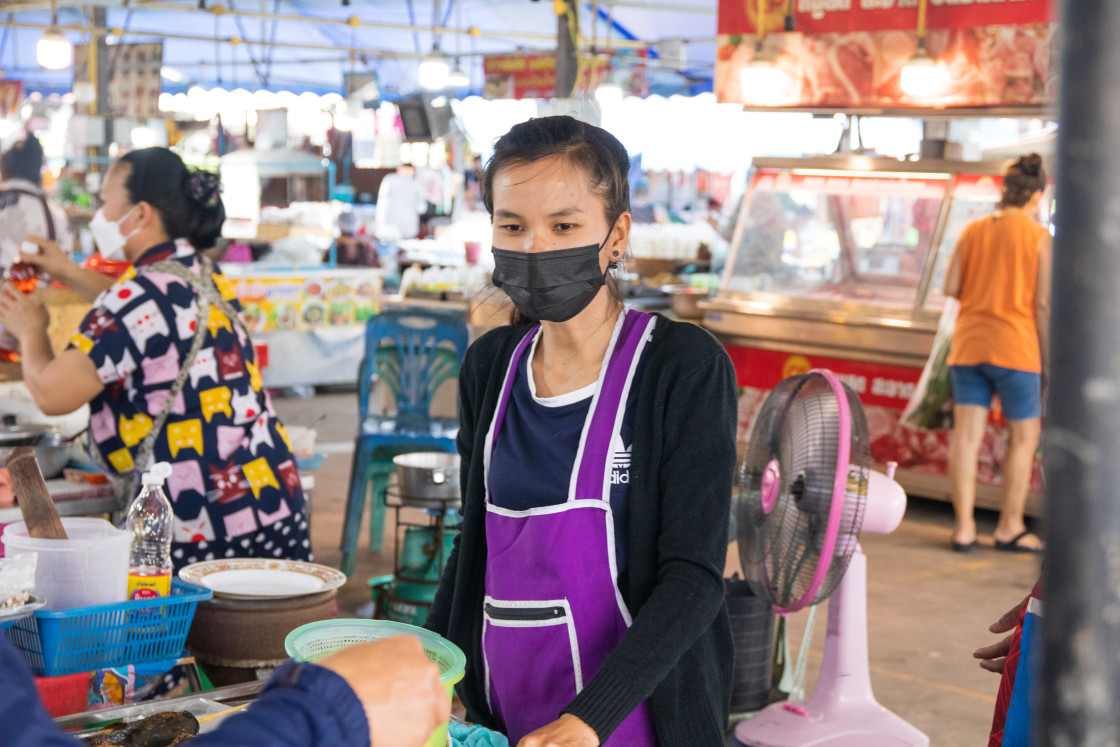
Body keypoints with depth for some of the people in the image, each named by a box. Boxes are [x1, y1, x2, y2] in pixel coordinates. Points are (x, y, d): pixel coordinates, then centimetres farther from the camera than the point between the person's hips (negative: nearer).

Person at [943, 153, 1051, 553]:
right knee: (1024, 436, 9)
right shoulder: (1038, 236, -5)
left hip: (968, 344, 4)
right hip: (1015, 348, -4)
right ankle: (1009, 528, 12)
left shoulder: (973, 231, 6)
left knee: (966, 434, 4)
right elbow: (1043, 304, -8)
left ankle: (964, 527, 4)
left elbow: (951, 287, 2)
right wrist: (1047, 358, -2)